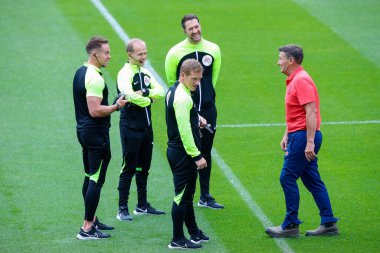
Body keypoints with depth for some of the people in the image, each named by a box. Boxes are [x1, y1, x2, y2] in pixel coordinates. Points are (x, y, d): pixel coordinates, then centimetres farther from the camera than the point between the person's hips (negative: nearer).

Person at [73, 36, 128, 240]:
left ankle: (91, 220, 27)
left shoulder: (81, 72, 11)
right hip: (96, 133, -11)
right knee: (96, 179, -7)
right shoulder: (94, 78, -20)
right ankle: (87, 229, -7)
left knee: (90, 177, 18)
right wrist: (117, 106, -14)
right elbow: (95, 111, -25)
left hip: (83, 130, 11)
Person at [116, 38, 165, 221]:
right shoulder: (125, 74, -13)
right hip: (131, 128, -8)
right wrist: (149, 99, -12)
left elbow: (160, 92, 2)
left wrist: (144, 94, -15)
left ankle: (142, 206, 24)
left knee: (144, 168, 14)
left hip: (146, 127, 8)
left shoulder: (145, 73, 12)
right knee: (129, 168, -5)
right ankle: (122, 209, 0)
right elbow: (130, 96, -29)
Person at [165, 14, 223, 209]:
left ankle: (205, 197, 20)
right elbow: (171, 81, 2)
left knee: (205, 152, 11)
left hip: (208, 109, 4)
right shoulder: (176, 52, -7)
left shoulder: (213, 50, 3)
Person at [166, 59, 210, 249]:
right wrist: (197, 156, -20)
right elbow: (184, 130, -23)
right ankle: (177, 240, 3)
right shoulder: (183, 98, -20)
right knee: (182, 196, -3)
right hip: (183, 154, -10)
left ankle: (194, 232, 31)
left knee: (186, 193, 20)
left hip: (174, 149, 10)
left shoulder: (173, 91, 11)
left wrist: (196, 117, 12)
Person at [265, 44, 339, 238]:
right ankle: (329, 224, 12)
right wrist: (287, 135, 22)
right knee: (312, 180, 10)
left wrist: (309, 142, -26)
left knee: (287, 178, -6)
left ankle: (290, 225, -1)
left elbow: (311, 112, -22)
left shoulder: (301, 80, -16)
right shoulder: (293, 80, 17)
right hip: (298, 135, 10)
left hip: (304, 136, -10)